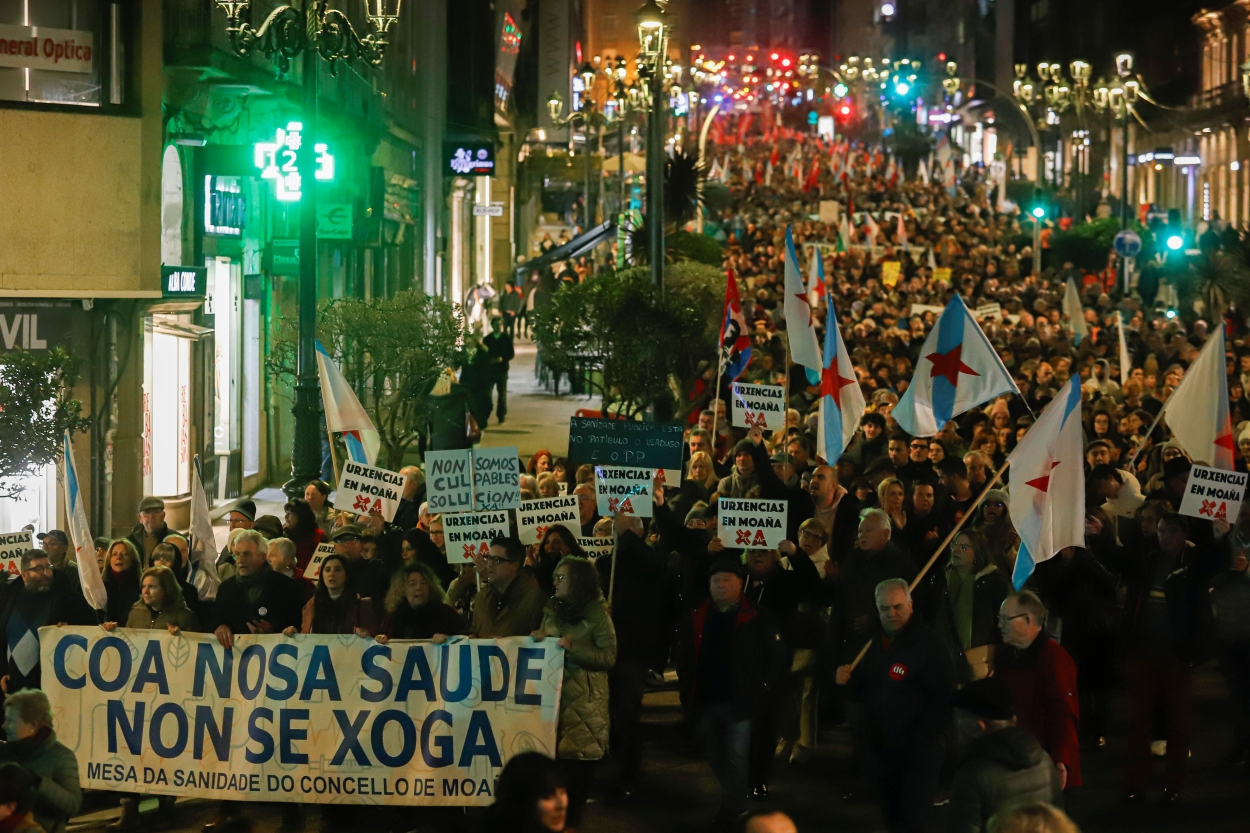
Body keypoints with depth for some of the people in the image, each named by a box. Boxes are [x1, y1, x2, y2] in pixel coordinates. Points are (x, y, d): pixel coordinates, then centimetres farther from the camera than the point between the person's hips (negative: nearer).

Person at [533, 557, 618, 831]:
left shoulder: (597, 615, -4)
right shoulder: (552, 611, 13)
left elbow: (608, 657, -10)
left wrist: (573, 647, -18)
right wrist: (538, 640, 0)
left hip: (584, 700, -5)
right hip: (553, 694, 5)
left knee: (578, 760, -3)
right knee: (552, 758, -1)